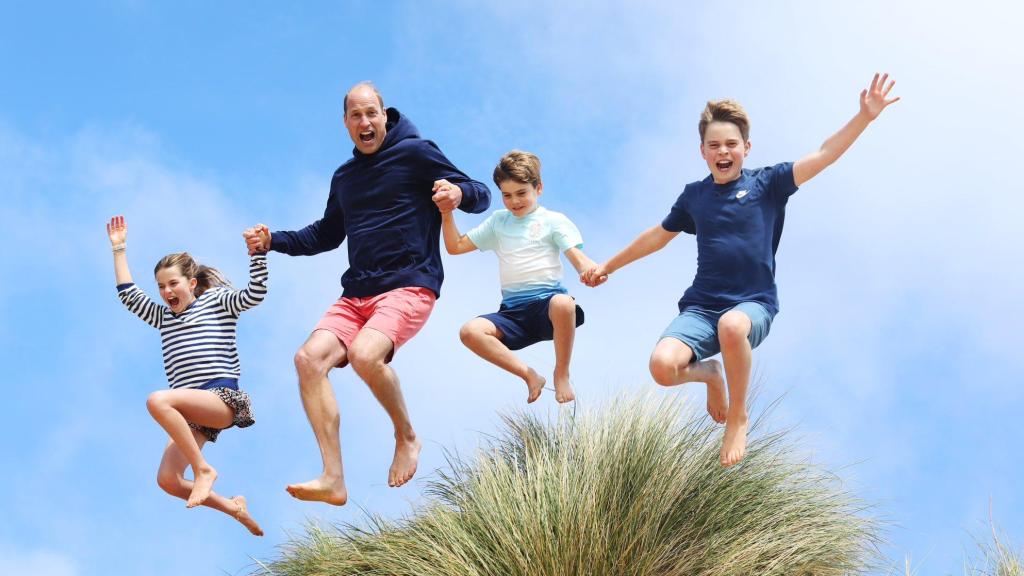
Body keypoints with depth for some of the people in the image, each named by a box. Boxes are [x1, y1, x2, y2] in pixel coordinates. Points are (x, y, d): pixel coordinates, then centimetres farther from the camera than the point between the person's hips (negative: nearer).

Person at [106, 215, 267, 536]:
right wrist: (119, 249, 21)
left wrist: (257, 253, -15)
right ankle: (234, 508, 9)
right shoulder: (163, 317, 26)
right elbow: (128, 295, 22)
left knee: (158, 400, -33)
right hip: (192, 411, 7)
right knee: (167, 481, -10)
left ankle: (203, 469, -24)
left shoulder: (217, 301, 10)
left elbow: (255, 295, -4)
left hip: (223, 399, -7)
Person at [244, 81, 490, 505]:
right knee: (310, 358, -19)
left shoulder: (415, 153, 1)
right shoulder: (344, 177, 21)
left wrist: (458, 193, -26)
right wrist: (272, 241, 20)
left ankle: (406, 438, -6)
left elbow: (481, 195, -2)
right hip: (356, 293, 7)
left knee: (365, 354, -33)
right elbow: (326, 235, 34)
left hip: (409, 285, -6)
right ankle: (333, 481, -22)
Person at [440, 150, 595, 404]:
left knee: (563, 304, -41)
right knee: (470, 331, -25)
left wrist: (593, 271, -28)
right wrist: (447, 214, 9)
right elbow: (456, 246, 24)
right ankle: (530, 376, -14)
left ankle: (562, 374, -17)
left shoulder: (553, 221, 9)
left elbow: (578, 259, -4)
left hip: (547, 300, -4)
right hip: (512, 311, 4)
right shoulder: (498, 221, 23)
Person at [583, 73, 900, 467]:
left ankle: (739, 417, -14)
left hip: (754, 304, -3)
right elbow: (658, 236, 27)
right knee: (662, 367, -28)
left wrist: (864, 117, -22)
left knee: (732, 325, -42)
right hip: (701, 306, 3)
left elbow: (824, 155, -9)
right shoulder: (694, 195, 11)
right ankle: (708, 374, 13)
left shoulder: (766, 184, 2)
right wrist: (609, 266, 36)